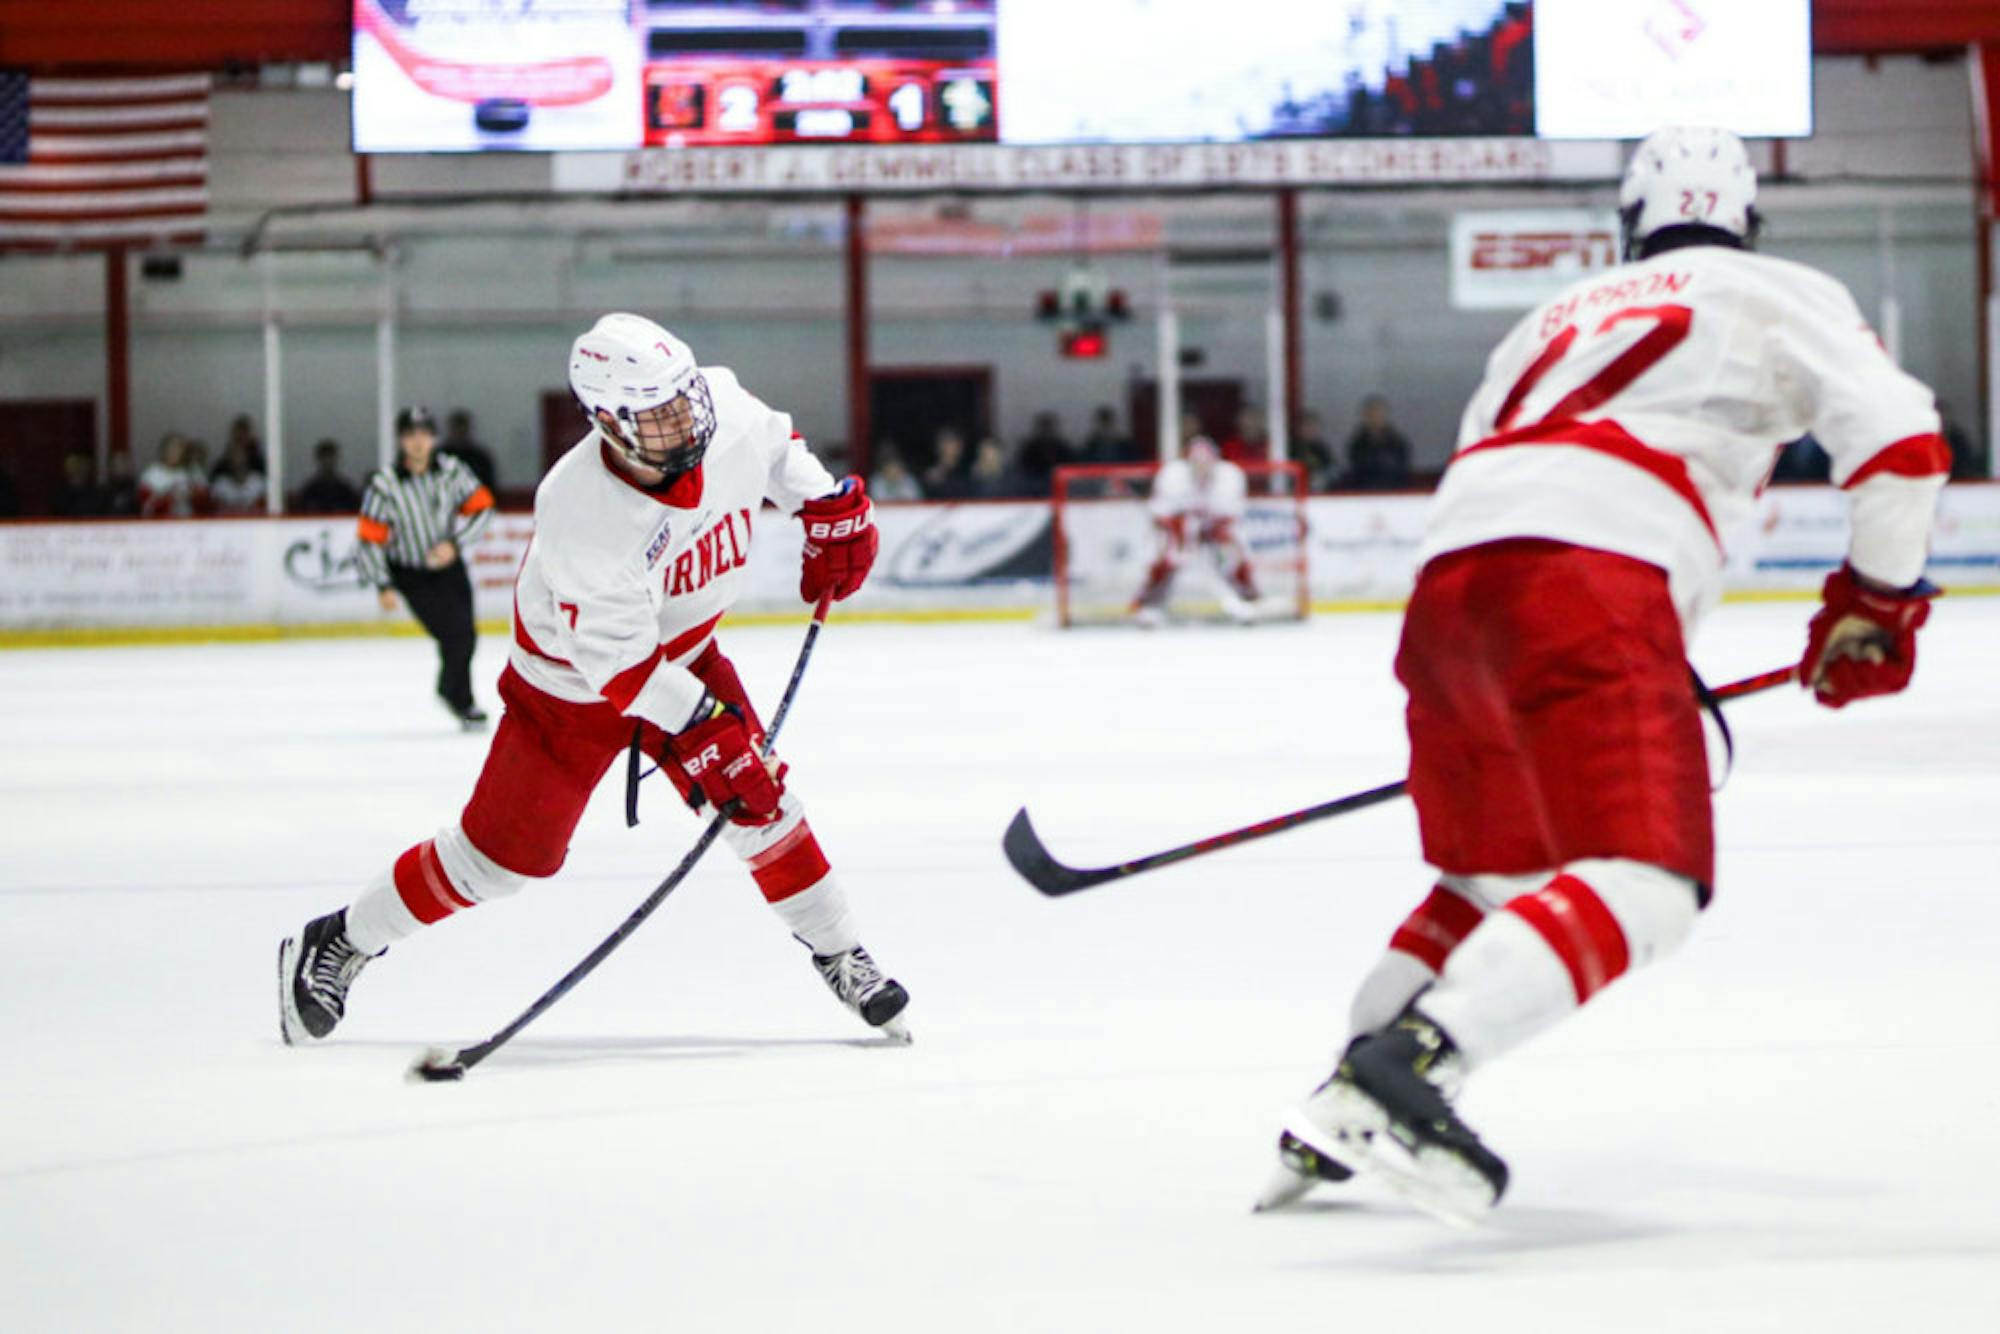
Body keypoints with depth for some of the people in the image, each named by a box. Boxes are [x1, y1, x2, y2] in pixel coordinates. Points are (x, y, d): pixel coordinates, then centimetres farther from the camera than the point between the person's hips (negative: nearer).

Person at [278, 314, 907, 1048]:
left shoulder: (724, 405, -22)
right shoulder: (578, 511, -38)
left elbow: (774, 444, 6)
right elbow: (617, 660, -33)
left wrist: (830, 507, -4)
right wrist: (703, 735, -34)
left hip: (682, 649, 5)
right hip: (573, 678, -5)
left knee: (759, 799, -4)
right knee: (503, 850, 0)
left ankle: (838, 953, 15)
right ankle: (339, 944, 16)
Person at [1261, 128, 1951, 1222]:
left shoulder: (1560, 317, 35)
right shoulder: (1775, 297, 18)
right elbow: (1899, 439, 4)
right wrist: (1875, 602, 18)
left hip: (1449, 575, 7)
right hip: (1588, 586, -7)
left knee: (1494, 876, 24)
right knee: (1644, 879, -14)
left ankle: (1336, 1121, 19)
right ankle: (1409, 1062, -33)